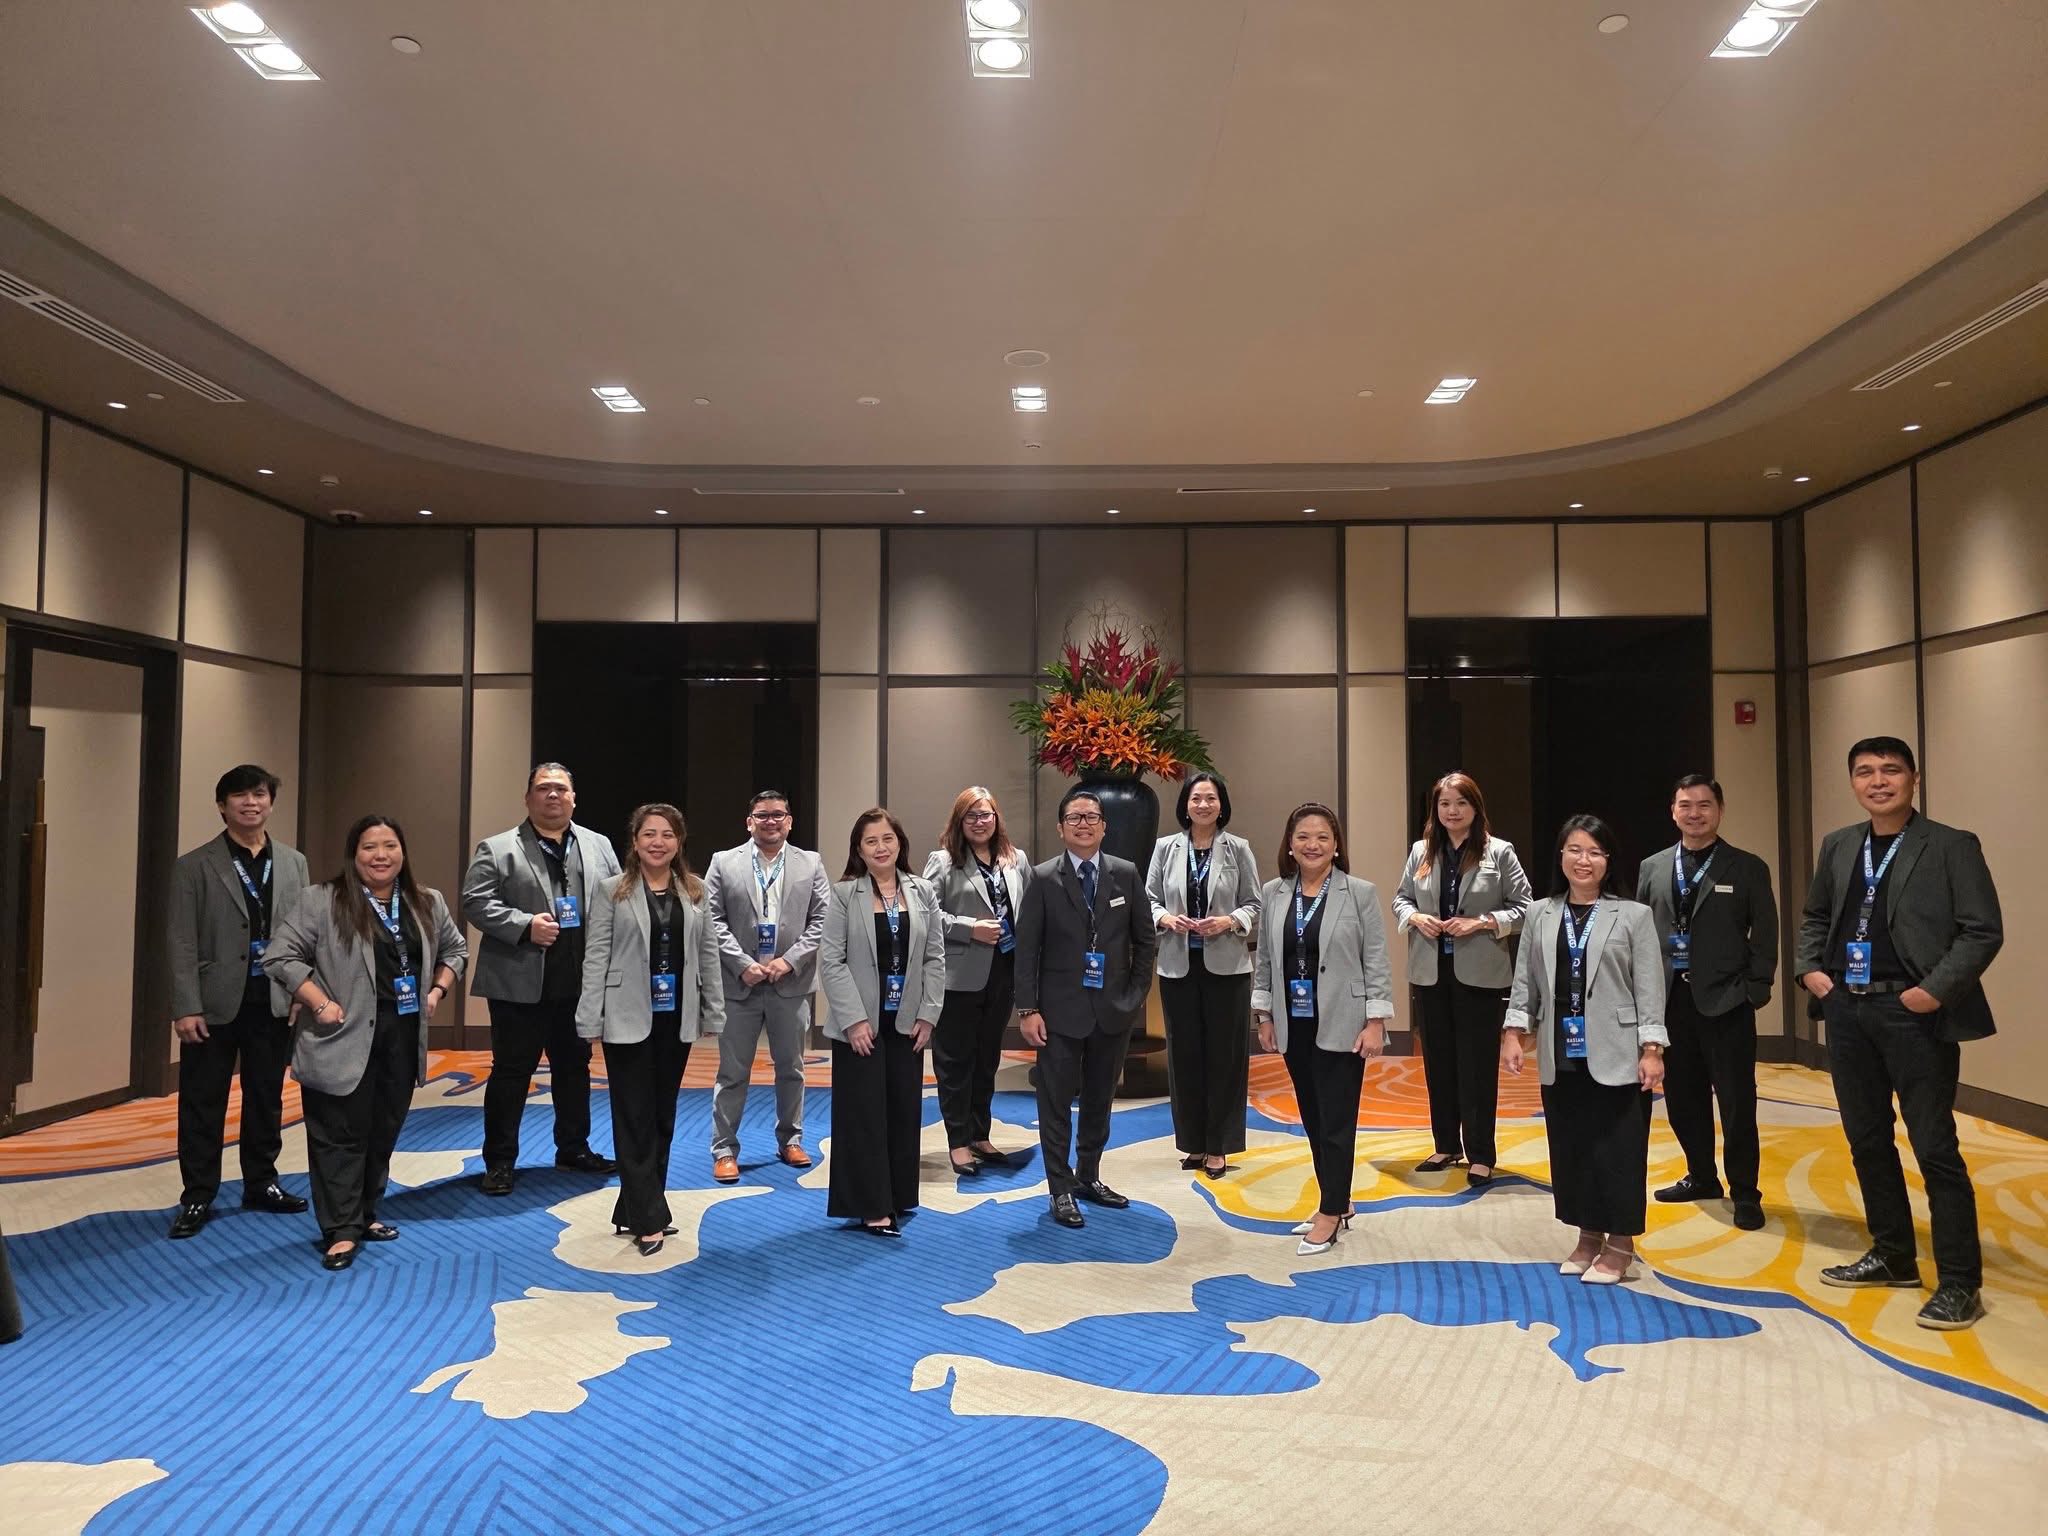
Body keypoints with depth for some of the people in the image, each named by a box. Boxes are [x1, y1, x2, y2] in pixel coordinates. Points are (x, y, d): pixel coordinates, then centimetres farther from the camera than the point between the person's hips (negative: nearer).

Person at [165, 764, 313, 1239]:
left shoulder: (294, 863, 7)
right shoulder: (195, 866, -2)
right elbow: (182, 943, -6)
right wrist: (187, 1007, -12)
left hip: (273, 1001, 3)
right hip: (215, 1003, -3)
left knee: (267, 1098, 12)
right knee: (203, 1104, 6)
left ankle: (261, 1183, 26)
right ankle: (197, 1197, 17)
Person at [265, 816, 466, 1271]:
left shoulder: (428, 904, 8)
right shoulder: (322, 901, -8)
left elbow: (455, 950, 21)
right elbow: (280, 956, -10)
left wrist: (437, 991, 6)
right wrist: (321, 1003, -14)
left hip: (402, 1039, 5)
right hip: (344, 1041, -5)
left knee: (384, 1130, 14)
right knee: (342, 1135, -1)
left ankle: (364, 1215, 28)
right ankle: (341, 1230, 7)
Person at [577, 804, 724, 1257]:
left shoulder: (694, 891, 7)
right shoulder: (610, 890, -2)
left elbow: (708, 953, 8)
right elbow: (596, 957, -6)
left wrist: (714, 1012, 4)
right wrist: (590, 1020, -10)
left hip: (676, 1018, 4)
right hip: (628, 1019, -4)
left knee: (662, 1117, 11)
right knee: (634, 1120, -1)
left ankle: (635, 1210, 23)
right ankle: (648, 1219, 3)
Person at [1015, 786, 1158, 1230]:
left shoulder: (1126, 874, 2)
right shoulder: (1043, 879, -5)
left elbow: (1145, 939, 8)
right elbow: (1027, 949, -6)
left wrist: (1137, 993, 3)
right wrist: (1027, 1010, -11)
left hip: (1114, 1010, 3)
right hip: (1061, 1011, -3)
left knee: (1099, 1101, 14)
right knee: (1056, 1103, 4)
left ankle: (1088, 1177, 30)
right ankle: (1061, 1189, 16)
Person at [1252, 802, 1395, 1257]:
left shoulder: (1360, 893, -7)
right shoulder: (1273, 893, 4)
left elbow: (1376, 962, -6)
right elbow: (1265, 959, 10)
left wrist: (1375, 1022, -10)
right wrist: (1264, 1016, 9)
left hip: (1341, 1024, -4)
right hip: (1294, 1024, 5)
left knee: (1336, 1121, -1)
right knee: (1312, 1119, 12)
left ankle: (1330, 1214, 8)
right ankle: (1337, 1204, 26)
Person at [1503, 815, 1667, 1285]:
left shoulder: (1634, 915, -1)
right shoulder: (1540, 915, 8)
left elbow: (1649, 988, -4)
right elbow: (1525, 981, 8)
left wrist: (1652, 1050, -9)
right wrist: (1513, 1031, -3)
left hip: (1615, 1057, -3)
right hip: (1561, 1056, 3)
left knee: (1617, 1150, 1)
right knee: (1570, 1149, 10)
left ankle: (1620, 1245, 15)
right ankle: (1588, 1236, 24)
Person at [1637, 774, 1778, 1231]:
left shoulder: (1748, 868, 0)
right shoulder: (1652, 868, 9)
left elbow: (1765, 938, -2)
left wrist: (1755, 991, -10)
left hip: (1725, 1000, -3)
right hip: (1670, 999, 4)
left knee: (1737, 1100, 1)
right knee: (1683, 1097, 11)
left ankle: (1745, 1193, 13)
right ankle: (1701, 1177, 27)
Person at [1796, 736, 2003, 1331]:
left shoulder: (1951, 846, -6)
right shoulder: (1838, 846, 10)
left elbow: (1983, 931, -9)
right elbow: (1814, 916, 21)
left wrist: (1935, 991, -17)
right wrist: (1811, 969, 5)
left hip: (1913, 1013, -6)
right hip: (1847, 1009, 6)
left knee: (1935, 1149, -1)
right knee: (1867, 1141, 14)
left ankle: (1959, 1282, 10)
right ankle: (1893, 1257, 28)